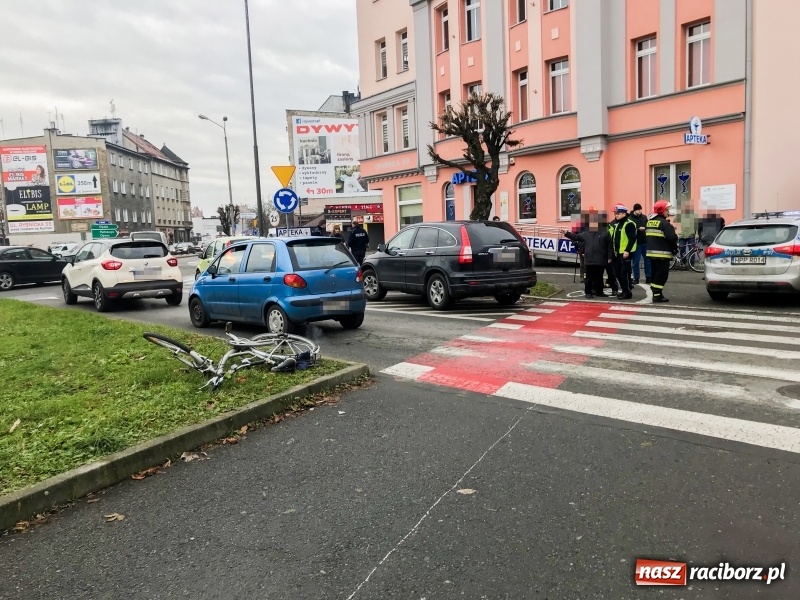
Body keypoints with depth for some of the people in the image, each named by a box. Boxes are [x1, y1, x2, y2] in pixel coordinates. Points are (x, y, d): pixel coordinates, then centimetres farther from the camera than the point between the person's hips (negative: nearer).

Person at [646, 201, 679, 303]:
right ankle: (657, 295, -7)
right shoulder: (664, 223, -14)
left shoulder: (649, 222, 13)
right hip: (662, 253, -8)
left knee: (655, 274, 15)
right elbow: (672, 237, -20)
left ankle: (656, 293, 19)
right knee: (662, 274, -5)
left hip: (651, 252, 9)